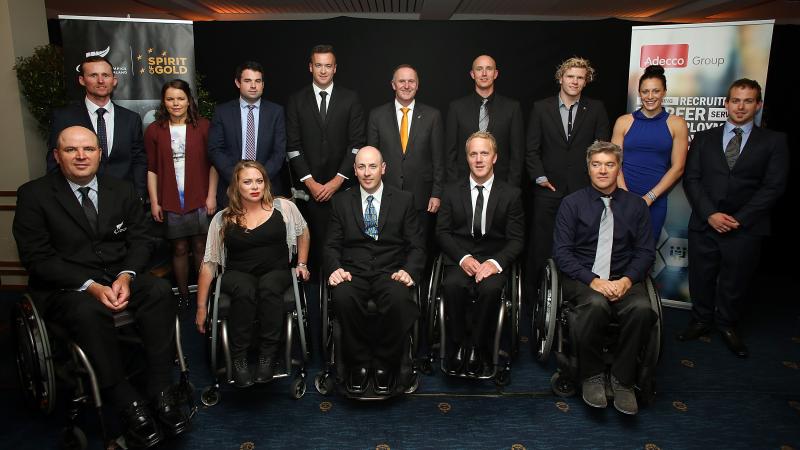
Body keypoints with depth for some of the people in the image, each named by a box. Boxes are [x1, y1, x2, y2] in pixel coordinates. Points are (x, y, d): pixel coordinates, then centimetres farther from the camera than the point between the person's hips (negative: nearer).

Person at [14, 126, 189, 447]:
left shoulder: (123, 191, 9)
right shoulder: (34, 195, -2)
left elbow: (140, 240, 8)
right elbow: (37, 258, -8)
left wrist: (126, 276, -14)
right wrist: (90, 286, -22)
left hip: (120, 278, 3)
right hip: (65, 287, -3)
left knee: (160, 290, -28)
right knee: (87, 311, -37)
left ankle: (161, 394, -24)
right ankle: (129, 407, -26)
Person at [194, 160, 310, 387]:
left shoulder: (283, 207, 2)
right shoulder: (222, 219, 2)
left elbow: (302, 233, 21)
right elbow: (209, 262, 4)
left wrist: (302, 263, 14)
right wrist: (201, 307, 3)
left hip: (276, 272, 0)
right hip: (238, 274, 0)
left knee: (269, 286, -35)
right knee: (245, 290, -35)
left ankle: (267, 355, -23)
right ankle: (238, 358, -21)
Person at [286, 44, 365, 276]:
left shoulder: (350, 99, 6)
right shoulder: (296, 100, 8)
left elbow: (357, 143, 1)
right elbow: (293, 146, 4)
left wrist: (338, 180, -6)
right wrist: (309, 181, -5)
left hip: (341, 185, 0)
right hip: (309, 186, 1)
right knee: (314, 238, -3)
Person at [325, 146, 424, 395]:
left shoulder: (403, 200, 10)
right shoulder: (341, 201, 13)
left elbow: (416, 246, 7)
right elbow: (332, 245, 10)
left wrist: (409, 271, -13)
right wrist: (335, 268, -11)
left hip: (390, 271, 0)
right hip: (353, 271, 1)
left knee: (399, 298, -35)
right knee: (343, 297, -34)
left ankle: (384, 364, -11)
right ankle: (358, 363, -12)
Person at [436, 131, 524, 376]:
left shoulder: (511, 194, 7)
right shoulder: (452, 192, 11)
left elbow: (516, 239, 3)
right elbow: (442, 232, 5)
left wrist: (496, 262, -16)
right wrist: (463, 258, -13)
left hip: (494, 259, -1)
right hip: (460, 258, 1)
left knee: (491, 288, -34)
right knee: (452, 285, -32)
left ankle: (476, 345, -11)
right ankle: (460, 343, -11)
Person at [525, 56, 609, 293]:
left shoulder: (596, 109, 7)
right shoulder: (541, 108, 6)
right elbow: (532, 149, 5)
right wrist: (539, 177, -5)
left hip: (583, 189, 1)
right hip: (549, 189, 0)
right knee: (540, 247, 4)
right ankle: (533, 294, 15)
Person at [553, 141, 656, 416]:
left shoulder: (635, 205, 13)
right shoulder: (572, 203, 6)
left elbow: (645, 252, 8)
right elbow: (561, 251, -3)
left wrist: (627, 280, -12)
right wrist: (592, 280, -17)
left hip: (623, 280, 2)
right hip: (581, 278, -2)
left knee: (642, 308, -31)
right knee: (596, 304, -35)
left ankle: (622, 379, -10)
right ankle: (592, 376, -11)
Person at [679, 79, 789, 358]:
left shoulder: (774, 141, 5)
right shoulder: (704, 138, 9)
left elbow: (773, 186, -3)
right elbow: (691, 179, 2)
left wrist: (738, 219, -12)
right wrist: (710, 214, -11)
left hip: (745, 228, -1)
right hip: (704, 224, 1)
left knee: (735, 282, 11)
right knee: (701, 278, 10)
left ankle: (727, 326, 31)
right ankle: (701, 320, 30)